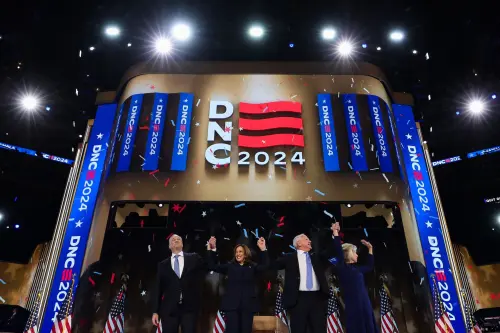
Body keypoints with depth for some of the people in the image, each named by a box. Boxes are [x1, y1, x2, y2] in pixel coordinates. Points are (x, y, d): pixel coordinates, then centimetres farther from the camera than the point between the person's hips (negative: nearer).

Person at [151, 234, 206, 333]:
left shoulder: (194, 258, 10)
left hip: (189, 307, -1)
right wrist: (155, 311, 3)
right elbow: (158, 289, 9)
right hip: (169, 309, 1)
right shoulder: (163, 265, 11)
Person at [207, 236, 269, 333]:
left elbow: (264, 265, -8)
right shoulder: (230, 266, 11)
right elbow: (213, 266, 7)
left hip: (247, 304, 1)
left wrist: (263, 249, -19)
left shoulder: (252, 267, 10)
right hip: (232, 304, 0)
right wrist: (212, 249, -3)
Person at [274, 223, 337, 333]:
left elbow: (329, 251, 12)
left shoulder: (316, 257, 20)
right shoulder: (289, 258, 7)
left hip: (317, 298, 4)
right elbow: (274, 264, 3)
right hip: (299, 299, -3)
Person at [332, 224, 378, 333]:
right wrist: (335, 233, -18)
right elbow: (338, 251, -17)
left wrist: (370, 248, 33)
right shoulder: (342, 268, -3)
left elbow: (370, 266, 34)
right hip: (353, 306, -8)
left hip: (365, 304, 8)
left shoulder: (356, 268, 18)